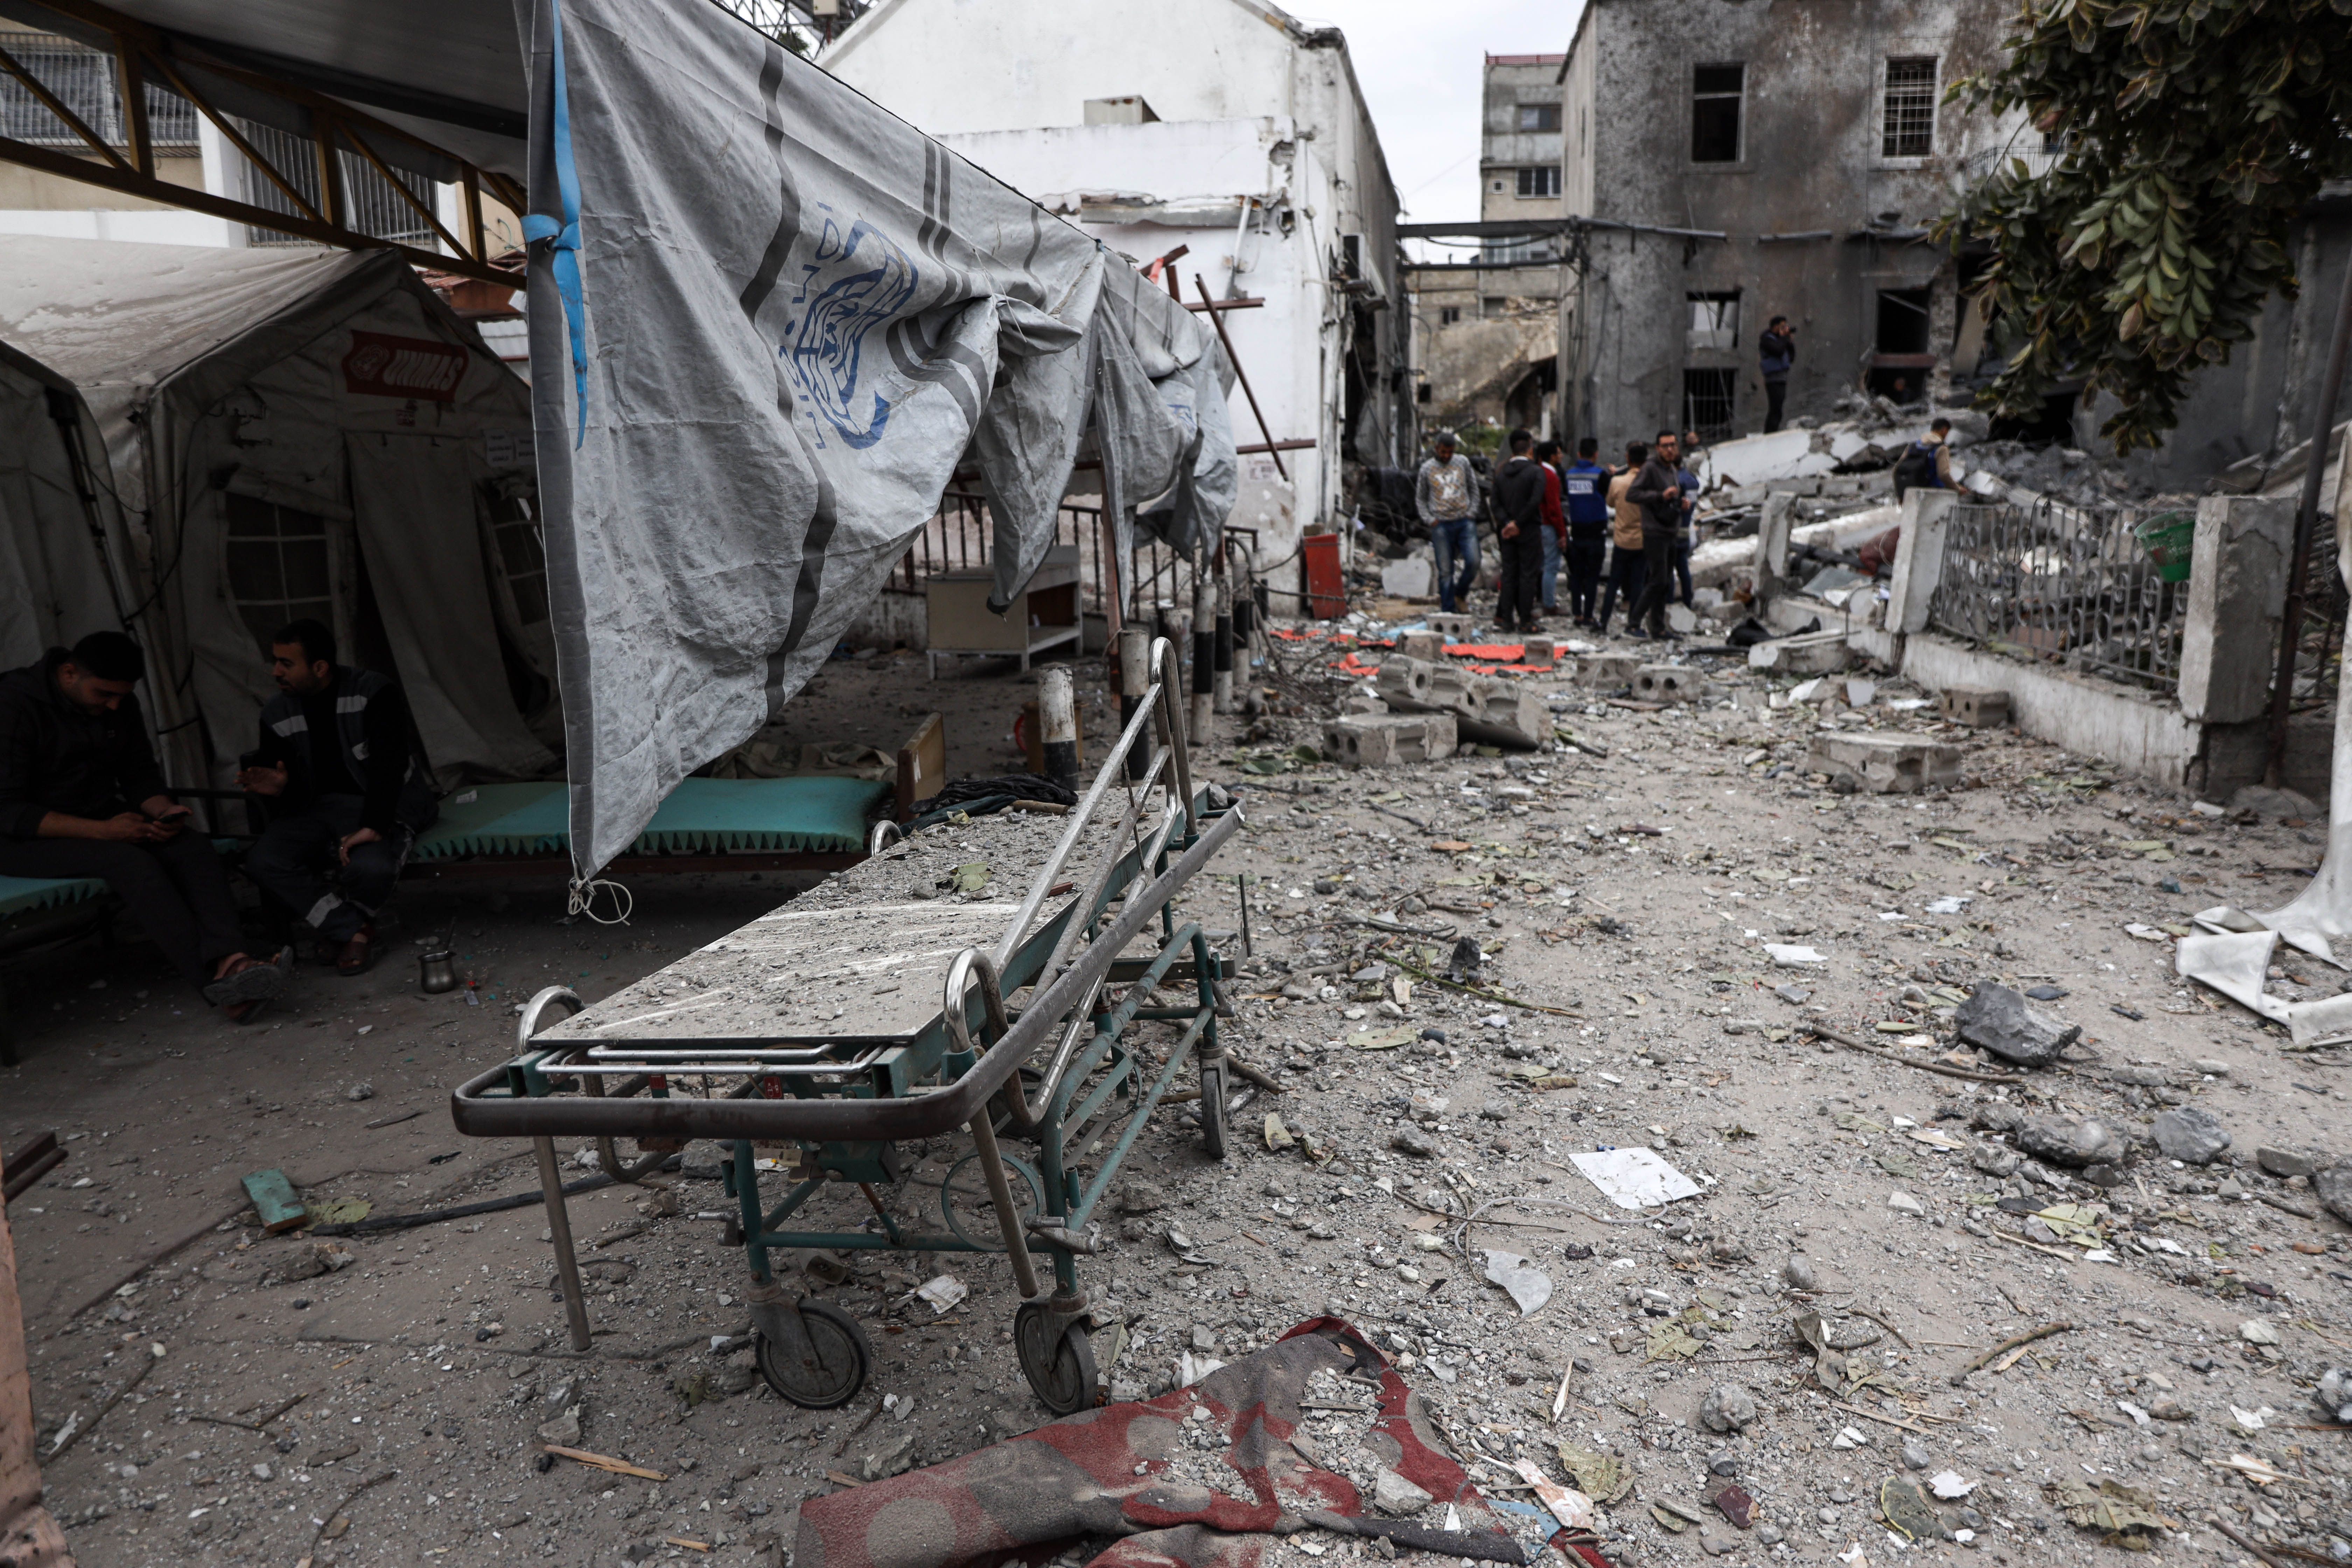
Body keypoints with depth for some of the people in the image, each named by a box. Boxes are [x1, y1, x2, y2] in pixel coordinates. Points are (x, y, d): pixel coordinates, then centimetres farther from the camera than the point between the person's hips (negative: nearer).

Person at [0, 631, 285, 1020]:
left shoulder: (120, 704, 5)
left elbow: (140, 776, 12)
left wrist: (165, 810, -12)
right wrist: (101, 831, -27)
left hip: (105, 823, 6)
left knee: (194, 847, -23)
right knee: (130, 861, -34)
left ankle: (231, 960, -46)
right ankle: (219, 983, -45)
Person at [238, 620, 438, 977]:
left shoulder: (375, 693, -13)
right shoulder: (277, 715, 6)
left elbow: (388, 762, -23)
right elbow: (272, 766, 15)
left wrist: (373, 827, -34)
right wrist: (277, 786, -14)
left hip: (382, 808, -5)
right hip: (315, 809, 5)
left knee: (370, 866, -36)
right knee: (263, 862, -23)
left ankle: (336, 926, 2)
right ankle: (353, 929, -8)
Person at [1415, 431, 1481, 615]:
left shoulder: (1463, 462, 7)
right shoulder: (1427, 468, 5)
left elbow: (1474, 489, 15)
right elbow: (1420, 499, 11)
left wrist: (1472, 512, 4)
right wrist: (1429, 520, -1)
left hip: (1465, 522, 1)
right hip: (1441, 525, -1)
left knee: (1473, 562, -11)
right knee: (1445, 571, -1)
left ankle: (1461, 591, 16)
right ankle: (1447, 610, 7)